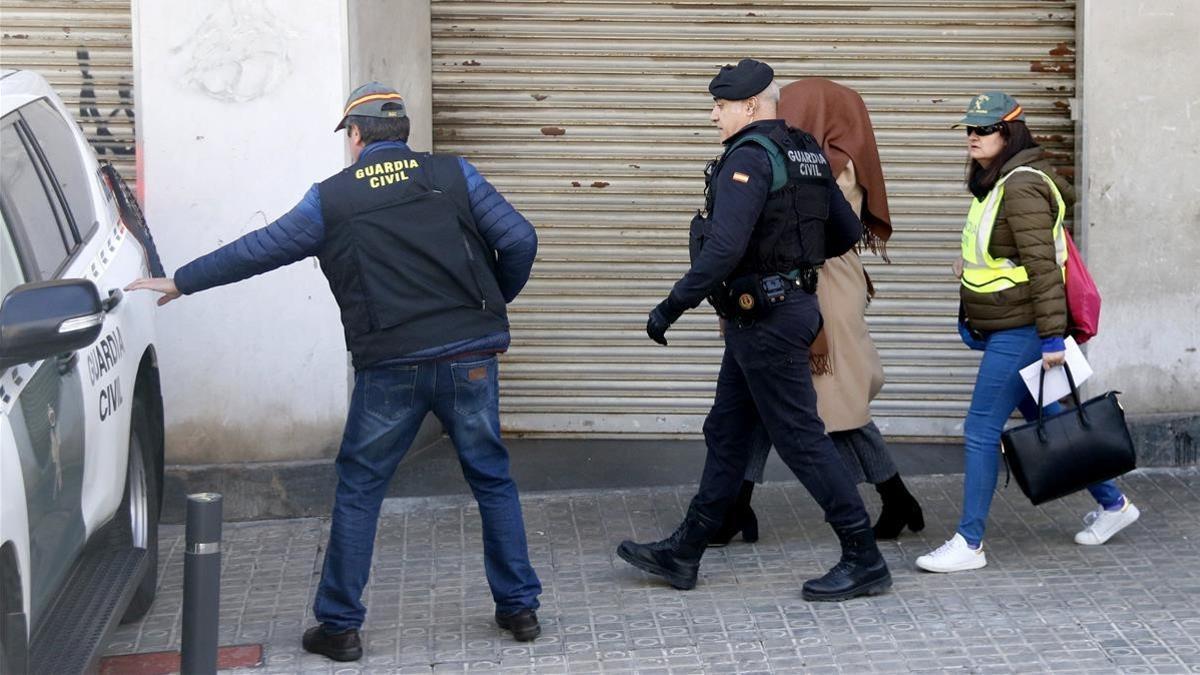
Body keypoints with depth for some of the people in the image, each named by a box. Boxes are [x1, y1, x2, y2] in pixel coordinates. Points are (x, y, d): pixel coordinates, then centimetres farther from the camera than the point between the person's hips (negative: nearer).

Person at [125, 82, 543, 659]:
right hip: (470, 358, 2)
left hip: (389, 368, -1)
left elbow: (256, 250, 9)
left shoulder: (332, 199, 2)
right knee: (492, 480, 15)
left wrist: (180, 282, 22)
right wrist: (495, 303, 17)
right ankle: (519, 607, 19)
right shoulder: (453, 175, 4)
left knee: (358, 491, 11)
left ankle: (339, 626, 14)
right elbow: (518, 240, -2)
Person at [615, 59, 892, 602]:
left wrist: (672, 306, -23)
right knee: (726, 433, 15)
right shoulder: (806, 154, 11)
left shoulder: (749, 157, -18)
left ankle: (864, 560, 1)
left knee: (800, 438, -4)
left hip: (763, 320, -10)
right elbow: (847, 232, 15)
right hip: (792, 305, 10)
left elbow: (724, 246, -29)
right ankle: (684, 553, 23)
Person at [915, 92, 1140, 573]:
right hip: (999, 330, 10)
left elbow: (1043, 266, -21)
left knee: (981, 429, -8)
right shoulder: (994, 184, 13)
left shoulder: (1022, 188, -17)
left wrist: (1052, 336, -23)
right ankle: (1112, 503, 31)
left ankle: (969, 543, -2)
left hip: (1019, 331, -10)